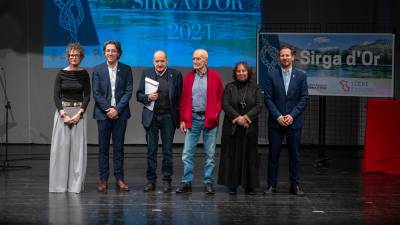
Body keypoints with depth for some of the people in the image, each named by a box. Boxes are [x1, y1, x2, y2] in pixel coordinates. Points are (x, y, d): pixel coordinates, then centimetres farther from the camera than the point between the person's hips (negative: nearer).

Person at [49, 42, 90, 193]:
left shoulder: (84, 74, 3)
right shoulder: (61, 74, 1)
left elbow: (87, 96, 1)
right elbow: (56, 96, -1)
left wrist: (79, 114, -11)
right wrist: (63, 114, -12)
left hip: (79, 112, 0)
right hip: (62, 111, 0)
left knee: (78, 147, -1)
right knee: (61, 146, -1)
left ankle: (76, 184, 7)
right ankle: (59, 184, 7)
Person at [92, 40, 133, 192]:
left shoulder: (126, 70, 4)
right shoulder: (98, 70, 3)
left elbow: (128, 91, -1)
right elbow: (96, 93, -1)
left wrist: (117, 109, -11)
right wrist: (108, 109, -11)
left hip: (120, 114, 0)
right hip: (103, 114, 0)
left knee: (119, 148, 5)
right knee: (103, 148, 3)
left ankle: (119, 179, 10)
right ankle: (103, 180, 8)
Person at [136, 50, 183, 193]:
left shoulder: (175, 75, 3)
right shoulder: (146, 74, 6)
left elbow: (180, 96, 2)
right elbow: (139, 95, 7)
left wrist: (179, 116, -6)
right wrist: (148, 97, -14)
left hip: (168, 117, -1)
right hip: (151, 117, 1)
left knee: (167, 150, 4)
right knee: (151, 151, 5)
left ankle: (167, 181, 12)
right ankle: (151, 180, 13)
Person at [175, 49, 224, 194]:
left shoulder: (215, 77, 1)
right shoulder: (188, 77, 6)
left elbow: (220, 97, 4)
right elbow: (184, 99, 6)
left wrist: (215, 114, -9)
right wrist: (182, 120, 2)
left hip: (209, 119, -1)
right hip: (192, 118, 2)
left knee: (210, 154, 4)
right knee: (187, 153, 0)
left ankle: (208, 183, 11)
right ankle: (186, 182, 7)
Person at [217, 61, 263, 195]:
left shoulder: (254, 88, 8)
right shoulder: (229, 87, 6)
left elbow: (259, 105, -1)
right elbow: (225, 105, -4)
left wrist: (247, 117, -14)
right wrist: (237, 118, -15)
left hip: (250, 127, 1)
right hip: (232, 127, -1)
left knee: (250, 156, 2)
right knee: (232, 156, 0)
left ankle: (249, 186, 8)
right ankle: (233, 185, 6)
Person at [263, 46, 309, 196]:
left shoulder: (301, 76, 4)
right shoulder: (272, 76, 2)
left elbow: (304, 98, 0)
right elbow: (267, 98, -1)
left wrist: (292, 115, -10)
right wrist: (278, 116, -10)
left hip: (294, 121, 0)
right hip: (275, 122, 0)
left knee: (294, 154, 4)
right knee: (273, 154, 3)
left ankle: (295, 185, 12)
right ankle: (272, 185, 10)